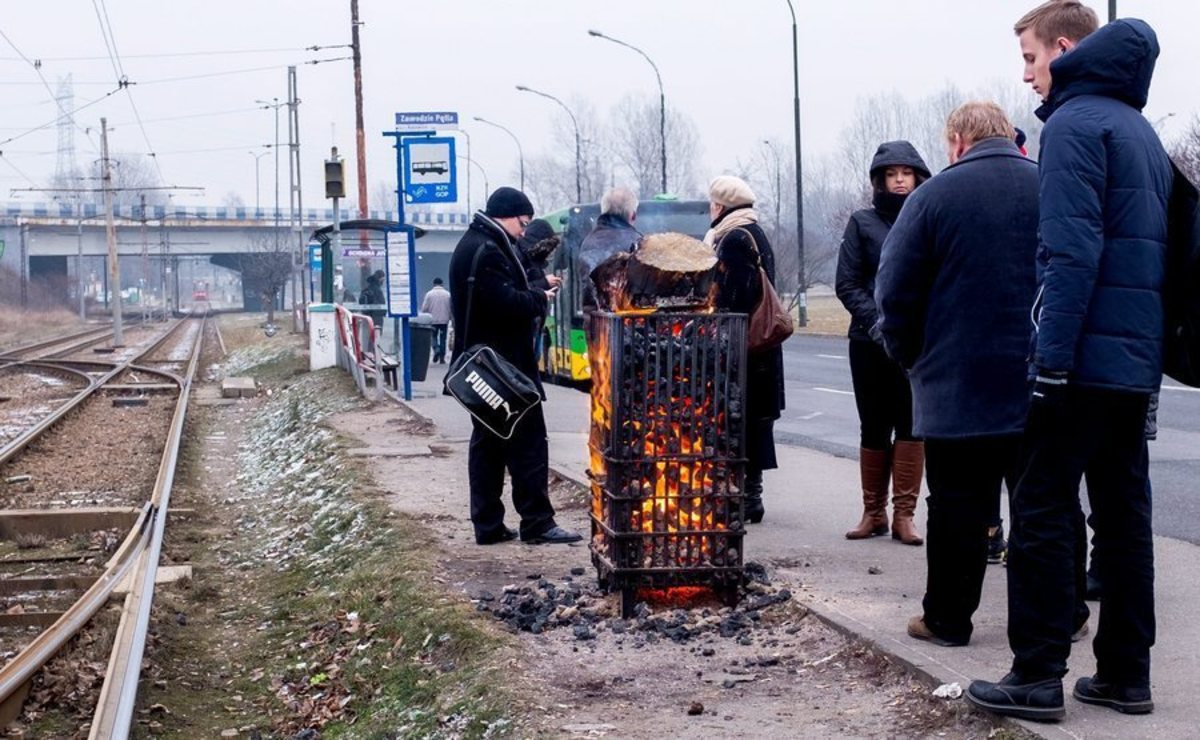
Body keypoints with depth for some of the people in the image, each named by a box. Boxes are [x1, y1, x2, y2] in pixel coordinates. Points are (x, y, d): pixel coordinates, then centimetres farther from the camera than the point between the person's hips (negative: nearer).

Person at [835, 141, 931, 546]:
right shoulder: (863, 223, 5)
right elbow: (846, 284, 2)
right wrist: (877, 319, -13)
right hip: (870, 341, 1)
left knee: (911, 423, -3)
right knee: (874, 426, 7)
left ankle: (903, 514, 2)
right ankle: (873, 512, 16)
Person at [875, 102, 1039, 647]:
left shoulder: (935, 195, -8)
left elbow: (895, 291, -7)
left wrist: (912, 357, 8)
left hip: (959, 385, -3)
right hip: (1044, 384, 3)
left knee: (958, 506, 4)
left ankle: (948, 618, 11)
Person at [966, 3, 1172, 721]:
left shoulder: (1075, 123, -9)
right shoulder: (1141, 130, 18)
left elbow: (1072, 251, -19)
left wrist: (1051, 359, -20)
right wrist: (1146, 344, 21)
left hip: (1086, 357, -9)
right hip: (1139, 361, 9)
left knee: (1043, 513, -3)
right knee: (1124, 513, 11)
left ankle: (1038, 676, -1)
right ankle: (1126, 674, 16)